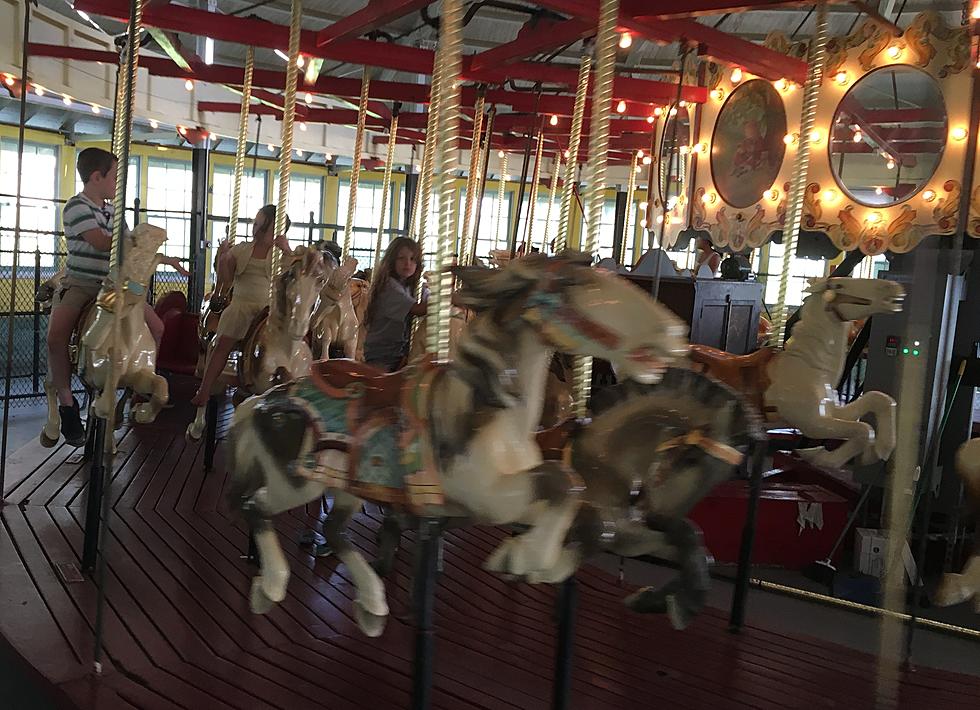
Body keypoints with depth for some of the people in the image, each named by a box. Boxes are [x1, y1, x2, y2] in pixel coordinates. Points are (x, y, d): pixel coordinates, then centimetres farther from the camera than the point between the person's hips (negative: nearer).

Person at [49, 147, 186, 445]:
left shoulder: (113, 210, 11)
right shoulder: (76, 207, -11)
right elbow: (104, 244, -20)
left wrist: (166, 260, 12)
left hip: (111, 285, 7)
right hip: (79, 284, -6)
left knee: (157, 327, -2)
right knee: (56, 336, -29)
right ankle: (67, 404, -12)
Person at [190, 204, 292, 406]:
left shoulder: (282, 253, 2)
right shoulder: (240, 249, 9)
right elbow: (225, 278, 6)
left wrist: (286, 250, -21)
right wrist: (222, 256, -10)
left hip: (269, 308, -2)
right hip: (240, 305, 2)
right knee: (221, 345, -3)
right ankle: (203, 391, 3)